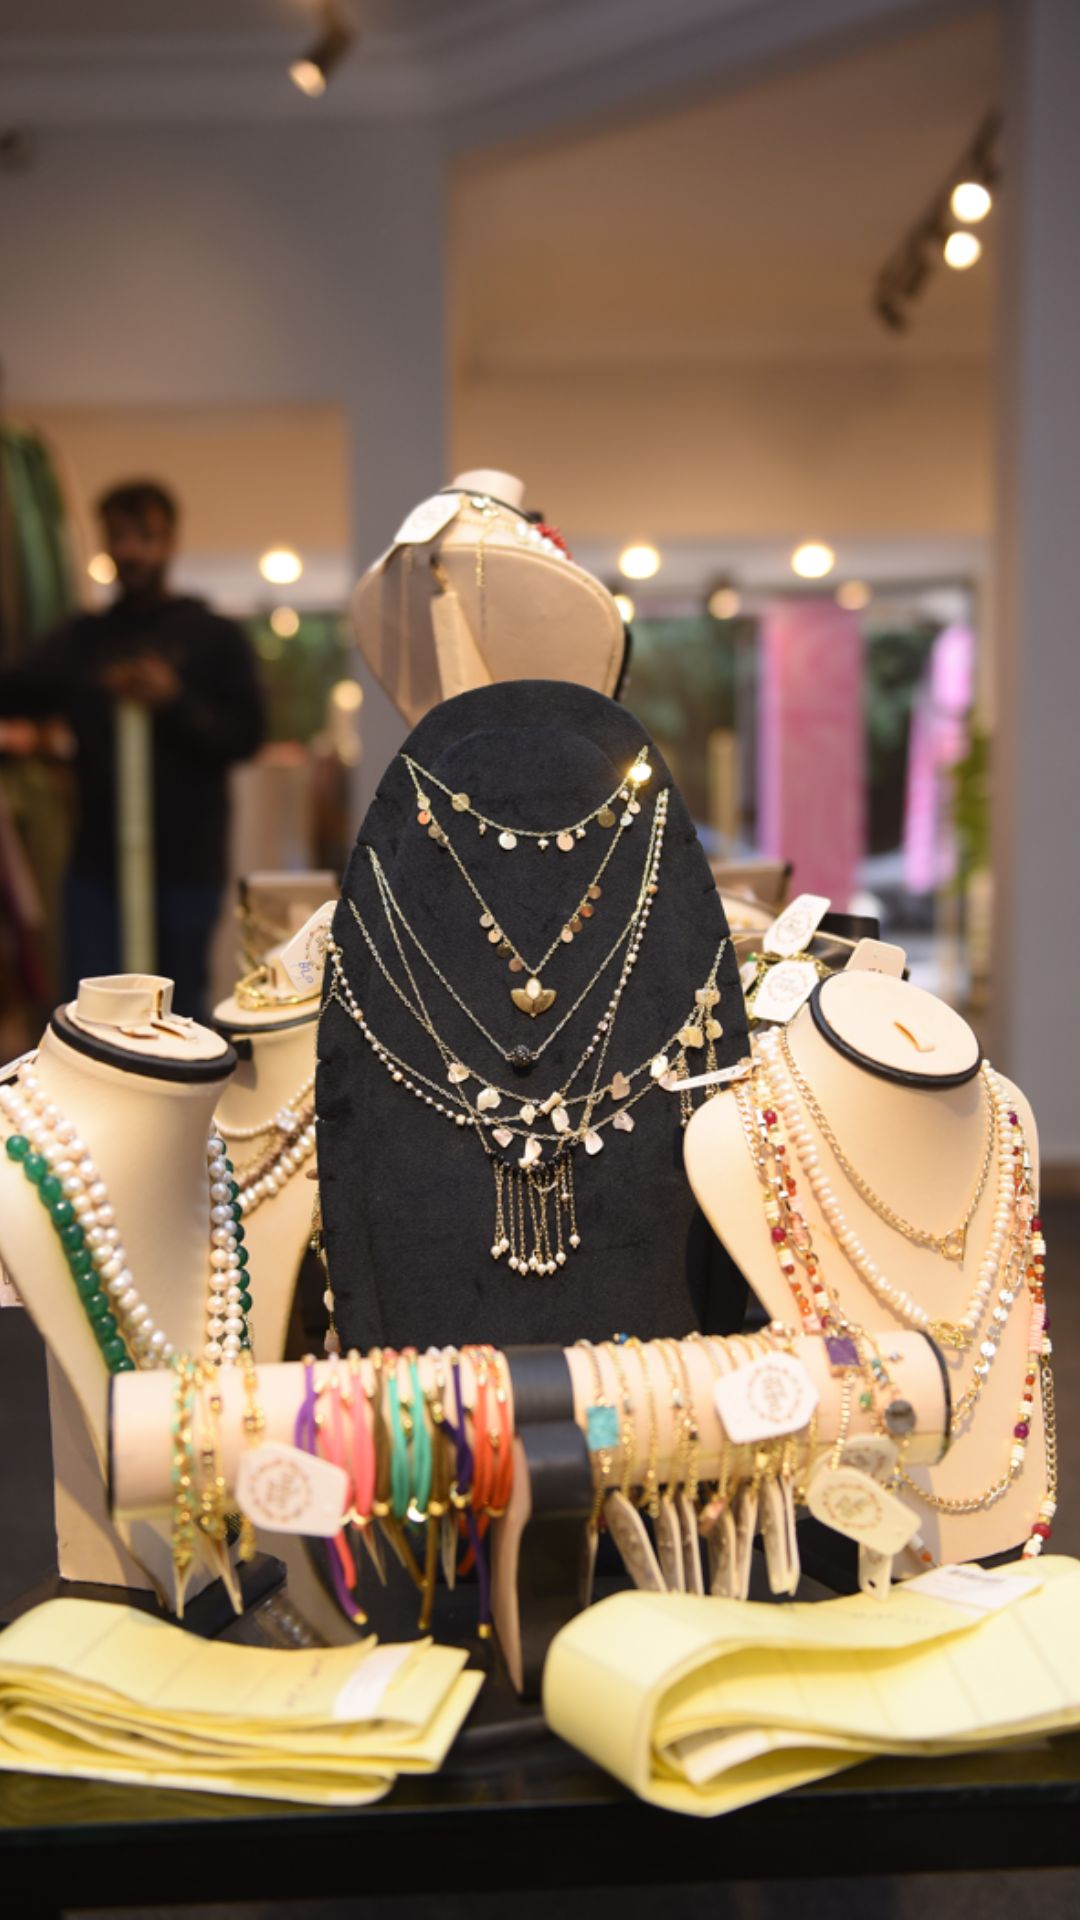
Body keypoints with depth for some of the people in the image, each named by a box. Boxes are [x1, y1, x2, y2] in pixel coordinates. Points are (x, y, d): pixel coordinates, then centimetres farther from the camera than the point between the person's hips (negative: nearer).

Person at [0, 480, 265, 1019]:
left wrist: (175, 702, -16)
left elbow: (246, 735, -2)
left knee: (178, 1013, 3)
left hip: (185, 862, -2)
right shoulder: (82, 639, 13)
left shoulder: (213, 637, 6)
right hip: (98, 859, 3)